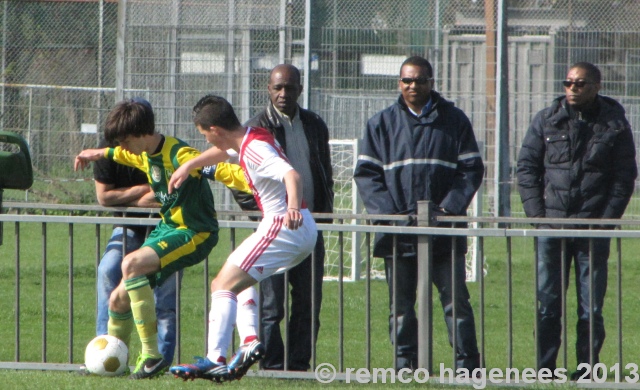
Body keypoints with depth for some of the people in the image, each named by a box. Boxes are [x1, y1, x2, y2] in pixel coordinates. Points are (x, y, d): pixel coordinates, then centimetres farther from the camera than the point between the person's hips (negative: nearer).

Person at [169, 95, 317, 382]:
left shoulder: (255, 150, -18)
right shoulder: (252, 136, 12)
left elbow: (291, 175, -35)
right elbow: (223, 151, 36)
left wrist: (293, 207, -52)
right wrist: (188, 166, 40)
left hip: (282, 226, -10)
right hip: (305, 232, 10)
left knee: (224, 285, -12)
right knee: (238, 280, 24)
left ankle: (215, 360, -22)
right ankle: (250, 341, 4)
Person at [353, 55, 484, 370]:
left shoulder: (454, 121, 7)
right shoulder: (382, 123, 10)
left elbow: (471, 169, 5)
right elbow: (366, 173, 5)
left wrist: (449, 208, -9)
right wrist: (389, 212, -9)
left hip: (444, 231, -1)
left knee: (455, 299, -2)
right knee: (401, 305, 3)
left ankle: (467, 364, 0)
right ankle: (405, 365, 8)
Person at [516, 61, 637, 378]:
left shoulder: (614, 125, 3)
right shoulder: (546, 120, 6)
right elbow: (526, 168, 7)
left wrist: (606, 219, -6)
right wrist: (537, 215, -2)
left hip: (593, 229, -1)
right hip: (551, 223, 1)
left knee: (591, 307, 0)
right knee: (547, 302, -1)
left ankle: (587, 372, 6)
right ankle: (544, 371, 3)